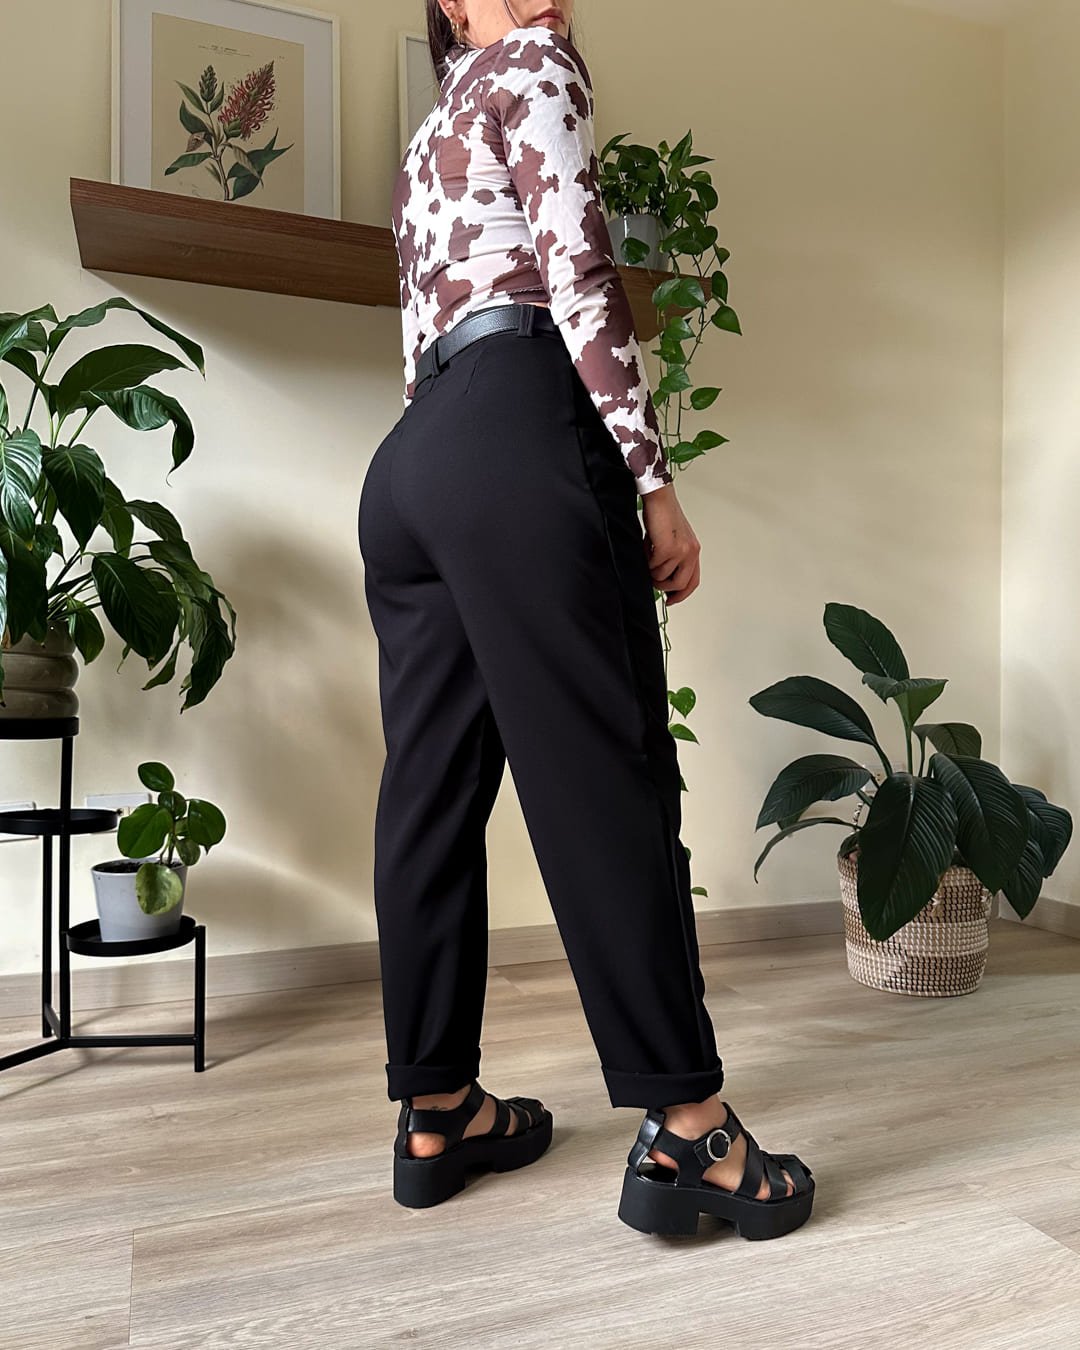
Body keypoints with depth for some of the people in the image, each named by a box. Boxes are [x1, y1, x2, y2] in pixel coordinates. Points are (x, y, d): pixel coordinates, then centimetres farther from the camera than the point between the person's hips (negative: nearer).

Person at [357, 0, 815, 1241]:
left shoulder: (425, 145, 36)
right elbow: (575, 272, -5)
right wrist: (654, 477, -10)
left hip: (411, 458, 8)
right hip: (519, 439, -8)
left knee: (432, 791, 3)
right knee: (606, 775, -11)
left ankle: (436, 1113, 11)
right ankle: (685, 1130, -5)